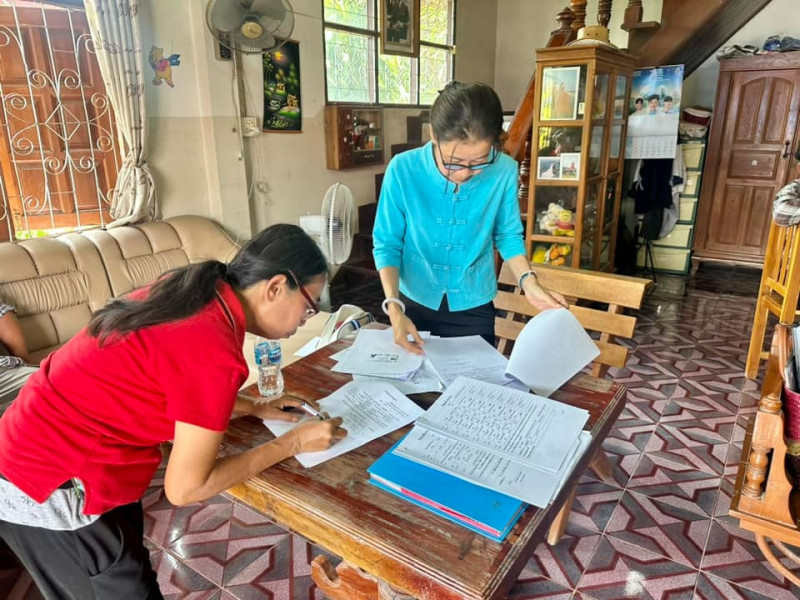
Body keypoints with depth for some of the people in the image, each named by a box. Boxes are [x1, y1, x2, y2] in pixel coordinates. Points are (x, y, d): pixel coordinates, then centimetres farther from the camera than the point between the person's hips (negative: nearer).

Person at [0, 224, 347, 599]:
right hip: (50, 488, -8)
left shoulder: (194, 292, -3)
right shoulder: (214, 353, -29)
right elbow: (185, 488, -19)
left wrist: (255, 409, 6)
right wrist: (292, 443, -12)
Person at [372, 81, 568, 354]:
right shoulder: (403, 170, -22)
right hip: (415, 303, 0)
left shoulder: (504, 171, -20)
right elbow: (387, 244, -13)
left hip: (474, 307, 0)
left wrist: (528, 282, -18)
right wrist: (394, 307, -24)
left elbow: (507, 235, -3)